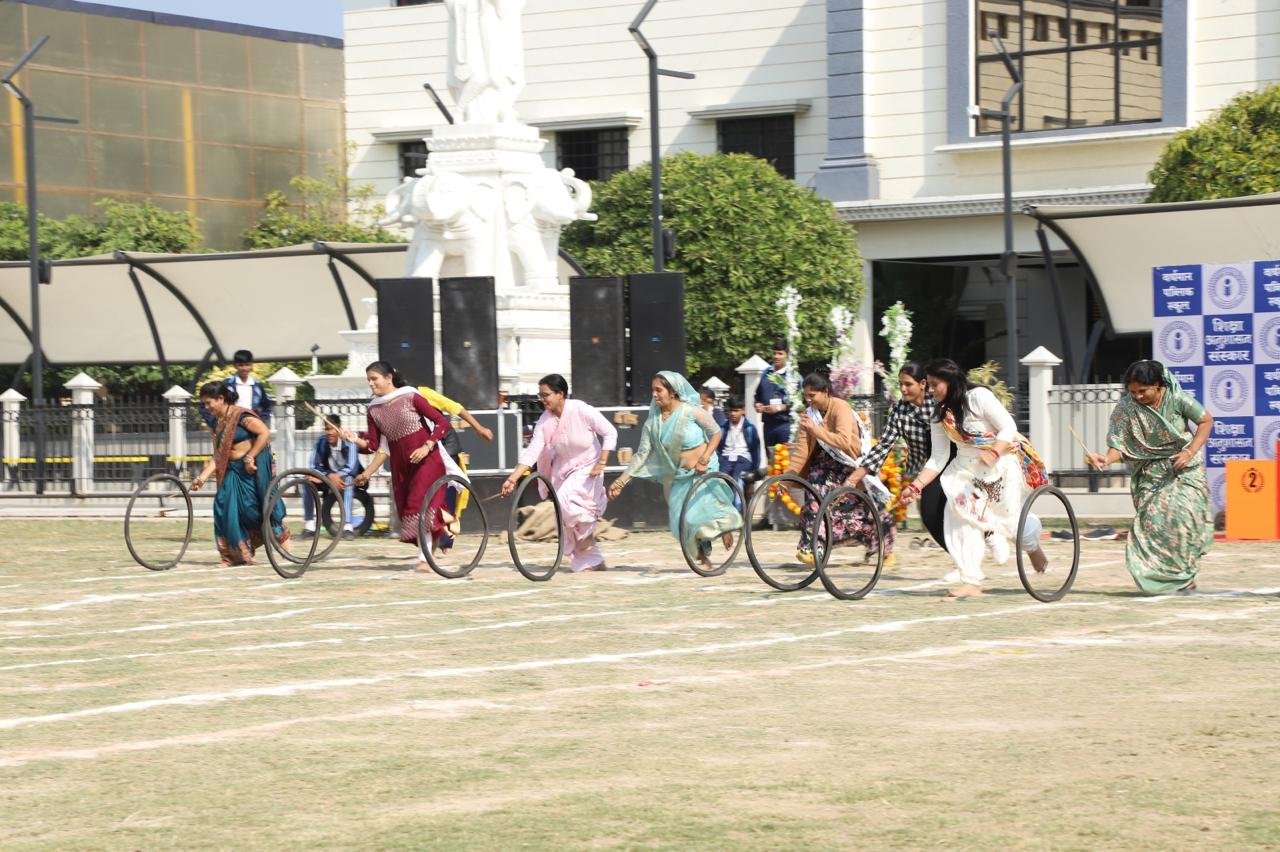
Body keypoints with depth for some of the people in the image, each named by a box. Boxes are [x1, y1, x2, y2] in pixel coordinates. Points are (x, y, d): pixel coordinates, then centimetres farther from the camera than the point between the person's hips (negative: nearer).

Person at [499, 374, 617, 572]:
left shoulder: (581, 410, -20)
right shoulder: (544, 421, -9)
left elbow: (610, 433, -15)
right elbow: (532, 452, -13)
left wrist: (601, 463, -21)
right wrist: (512, 478, -23)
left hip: (587, 469, -6)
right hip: (564, 471, 6)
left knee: (565, 498, -30)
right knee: (568, 524, 6)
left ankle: (587, 531, -2)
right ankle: (593, 562, 21)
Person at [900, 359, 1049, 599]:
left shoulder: (979, 397, -16)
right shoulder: (940, 416, 0)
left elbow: (1009, 429, -17)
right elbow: (937, 459, 0)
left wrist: (993, 453, -33)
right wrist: (915, 486, -10)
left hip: (1002, 464, -5)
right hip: (968, 469, 5)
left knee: (1007, 517, -1)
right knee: (961, 517, -12)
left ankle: (1033, 547, 36)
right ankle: (971, 582, -11)